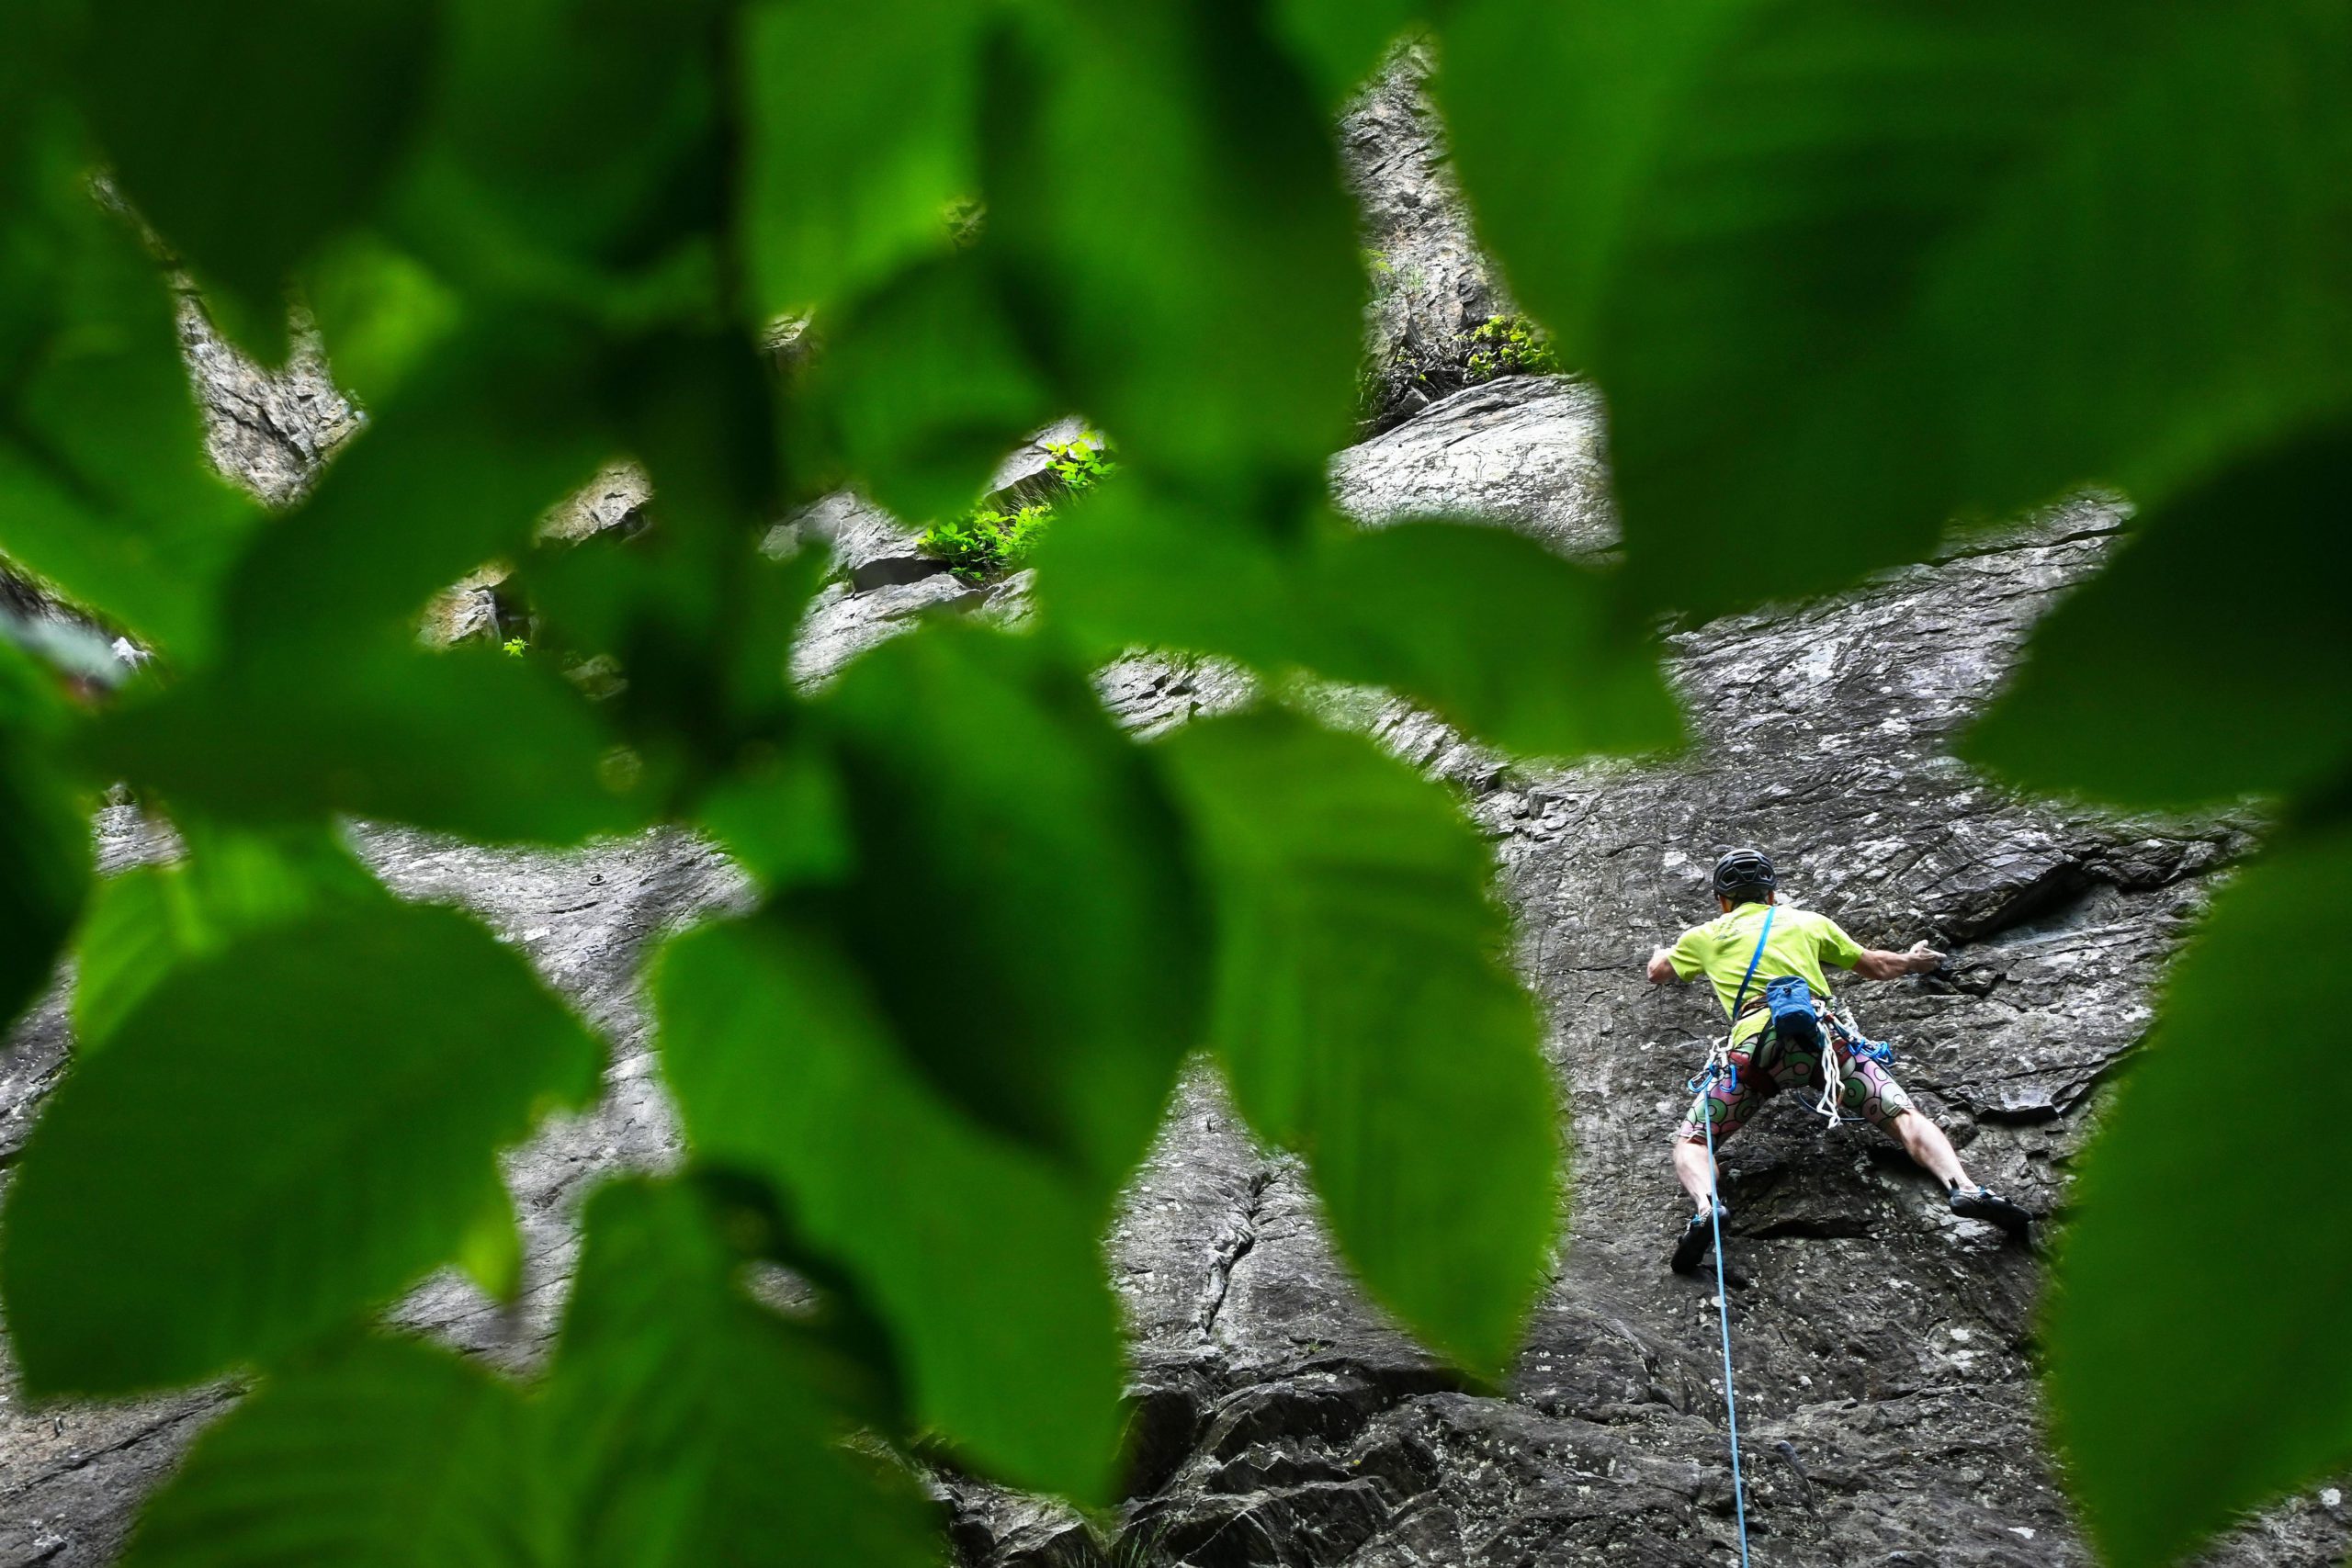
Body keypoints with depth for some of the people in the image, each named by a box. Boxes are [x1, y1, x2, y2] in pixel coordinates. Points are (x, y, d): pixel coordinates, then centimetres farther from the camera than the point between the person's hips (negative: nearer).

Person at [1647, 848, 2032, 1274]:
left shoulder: (1706, 936, 28)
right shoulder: (1806, 921, 30)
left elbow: (1656, 973, 47)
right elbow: (1877, 967, 40)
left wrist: (1663, 952, 71)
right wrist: (1912, 961, 62)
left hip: (1756, 1044, -1)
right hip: (1822, 1033, 1)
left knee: (1689, 1144, 1)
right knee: (1905, 1117, -2)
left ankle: (1707, 1205, -32)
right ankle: (1964, 1187, -30)